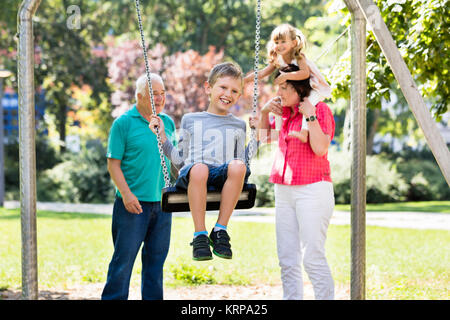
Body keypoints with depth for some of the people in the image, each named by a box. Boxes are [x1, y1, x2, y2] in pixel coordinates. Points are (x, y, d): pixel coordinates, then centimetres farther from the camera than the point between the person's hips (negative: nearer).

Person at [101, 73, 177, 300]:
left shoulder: (168, 123, 12)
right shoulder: (123, 123, -5)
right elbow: (113, 163, -7)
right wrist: (126, 193, -17)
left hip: (162, 202, 5)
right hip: (133, 203, -5)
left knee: (156, 257, 10)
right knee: (124, 257, -3)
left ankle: (153, 299, 18)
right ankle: (113, 298, 5)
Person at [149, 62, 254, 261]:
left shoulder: (238, 125, 26)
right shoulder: (190, 120, 23)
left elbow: (242, 160, 21)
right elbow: (180, 160, 22)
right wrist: (162, 136, 13)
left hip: (224, 177, 1)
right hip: (192, 177, -1)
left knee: (237, 166, -37)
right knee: (199, 168, -40)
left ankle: (220, 231, -28)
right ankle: (199, 235, -34)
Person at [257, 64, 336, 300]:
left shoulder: (320, 110, -6)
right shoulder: (286, 112, 15)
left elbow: (320, 148, -18)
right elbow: (264, 137, 28)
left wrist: (311, 116, -19)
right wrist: (264, 112, 12)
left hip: (312, 190, -8)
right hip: (284, 190, 8)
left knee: (313, 258, -12)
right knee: (287, 260, 5)